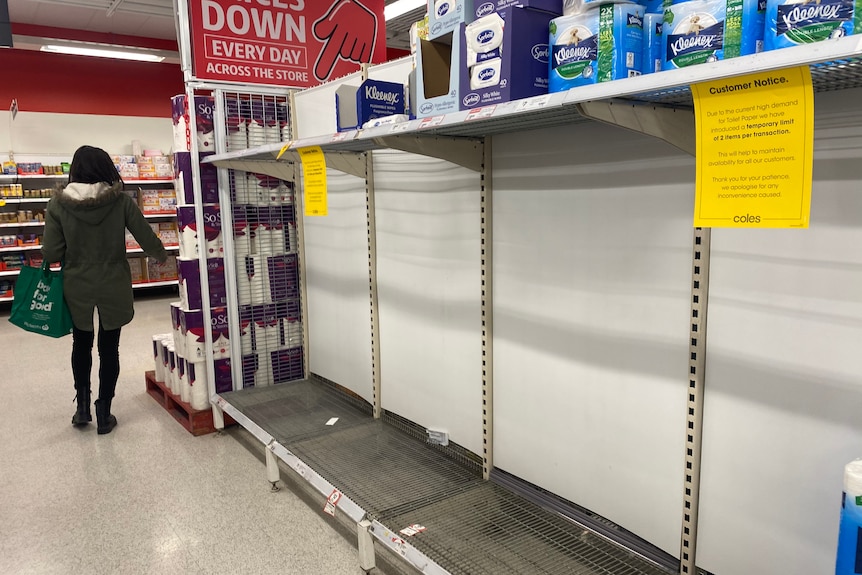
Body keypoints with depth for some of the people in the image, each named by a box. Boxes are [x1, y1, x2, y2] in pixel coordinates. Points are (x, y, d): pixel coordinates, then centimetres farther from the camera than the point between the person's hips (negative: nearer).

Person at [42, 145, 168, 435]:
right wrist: (162, 257, 14)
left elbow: (50, 253, -10)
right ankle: (104, 414, 18)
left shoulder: (58, 203, -10)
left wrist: (72, 255, 12)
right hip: (114, 288, -1)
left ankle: (82, 406, 28)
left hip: (77, 289, 1)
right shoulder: (121, 200, -11)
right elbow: (147, 238, -6)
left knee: (81, 345, 22)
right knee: (109, 348, 11)